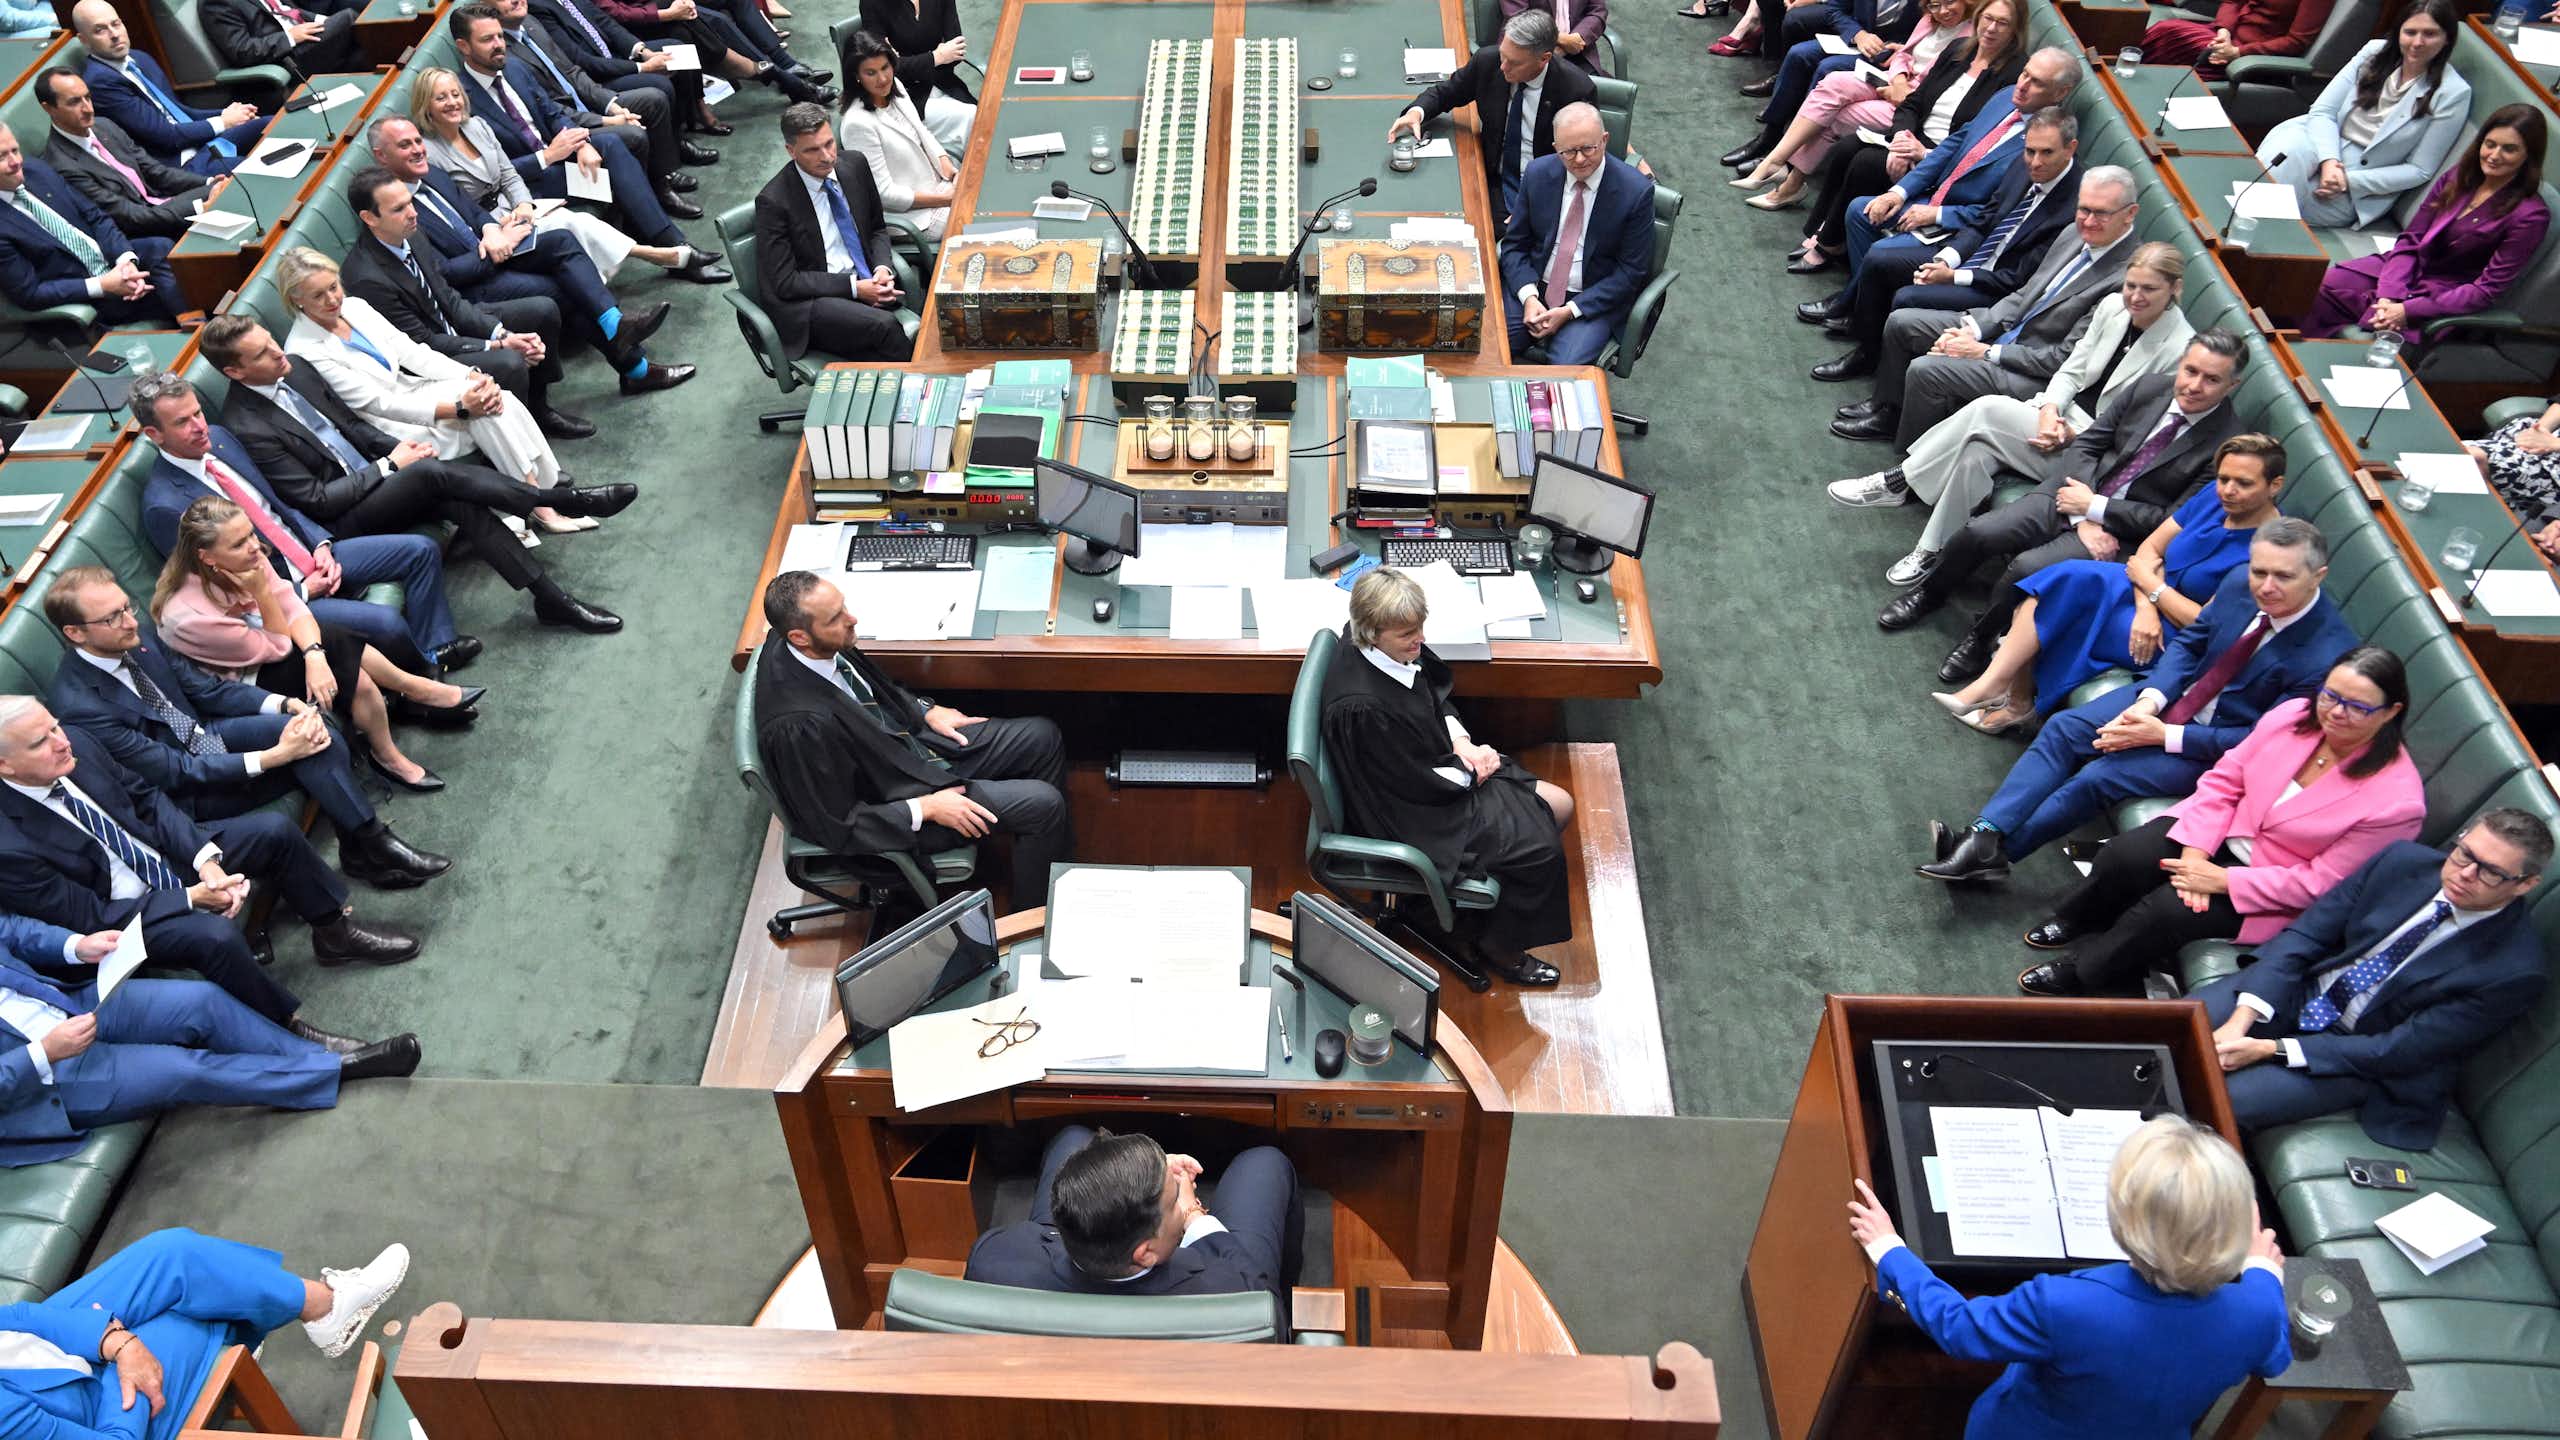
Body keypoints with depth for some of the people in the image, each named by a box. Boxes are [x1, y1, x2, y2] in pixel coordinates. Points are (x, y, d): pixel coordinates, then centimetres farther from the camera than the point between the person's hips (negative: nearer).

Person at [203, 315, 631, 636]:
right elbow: (316, 499, -18)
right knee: (430, 472, -30)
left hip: (375, 474, 7)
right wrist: (391, 464, -15)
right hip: (346, 516, -7)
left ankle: (551, 599, -25)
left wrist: (396, 446, -3)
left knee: (460, 504, -21)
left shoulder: (293, 370, 4)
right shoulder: (247, 427, -18)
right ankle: (565, 501, -25)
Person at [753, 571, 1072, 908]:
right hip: (896, 797, -9)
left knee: (1043, 736, 7)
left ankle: (1060, 863, 26)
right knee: (1042, 804, -13)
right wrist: (926, 809, -21)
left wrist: (926, 711, 3)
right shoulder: (799, 726, -35)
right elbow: (836, 827, -25)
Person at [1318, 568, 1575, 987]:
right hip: (1414, 816, -9)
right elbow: (1418, 784, -25)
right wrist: (1471, 772, -9)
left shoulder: (1394, 647, -11)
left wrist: (1461, 742, -6)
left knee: (1559, 806, 10)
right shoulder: (1361, 707, -36)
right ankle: (1498, 949, 18)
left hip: (1440, 767, 9)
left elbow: (1435, 695, 10)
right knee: (1542, 850, -8)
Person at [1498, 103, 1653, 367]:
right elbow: (1515, 244, 5)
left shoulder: (1635, 191, -12)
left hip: (1593, 300, -3)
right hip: (1532, 287, 3)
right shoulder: (1538, 173, -2)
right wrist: (1528, 297, -13)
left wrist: (1570, 311, -16)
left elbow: (1631, 272, -8)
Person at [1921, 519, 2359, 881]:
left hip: (2219, 745, -6)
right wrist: (2150, 699, -13)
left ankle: (1994, 850, -9)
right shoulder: (2239, 583, -9)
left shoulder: (2329, 653, -25)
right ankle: (1986, 835, -20)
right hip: (2174, 692, 6)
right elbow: (2189, 641, 5)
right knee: (2063, 730, -12)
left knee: (2100, 777, -21)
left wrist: (2165, 736, -21)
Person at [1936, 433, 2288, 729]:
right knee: (2068, 578, -21)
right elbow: (2150, 548, 2)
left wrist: (2148, 582, -10)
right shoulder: (2213, 496, 1)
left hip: (2174, 640, -7)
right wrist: (2145, 606, -16)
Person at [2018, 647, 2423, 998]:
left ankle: (2083, 973, -2)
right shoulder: (2294, 715, -10)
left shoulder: (2398, 799, -22)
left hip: (2272, 890, -4)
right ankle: (2074, 922, 11)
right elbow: (2223, 780, -4)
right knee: (2123, 856, -19)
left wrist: (2223, 880, -22)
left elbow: (2320, 883, -19)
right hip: (2224, 832, 5)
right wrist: (2194, 852, -16)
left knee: (2170, 910, -26)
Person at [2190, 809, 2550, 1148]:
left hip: (2366, 1055, -4)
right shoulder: (2402, 861, -8)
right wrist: (2240, 1021, -21)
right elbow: (2305, 934, -7)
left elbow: (2400, 1052, -21)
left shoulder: (2513, 970, -21)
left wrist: (2271, 1050, -25)